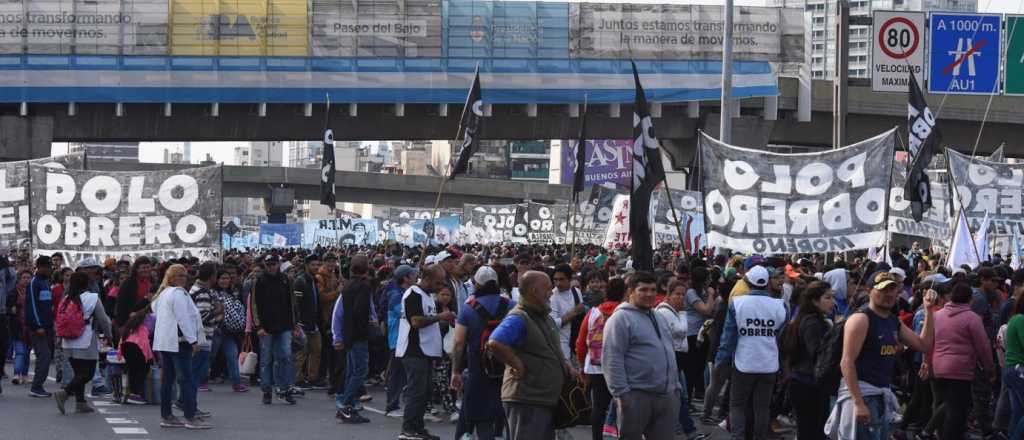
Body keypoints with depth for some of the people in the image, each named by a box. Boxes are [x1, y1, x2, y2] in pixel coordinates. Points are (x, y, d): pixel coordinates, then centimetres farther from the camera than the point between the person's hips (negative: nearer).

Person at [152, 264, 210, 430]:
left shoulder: (162, 293, 17)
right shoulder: (178, 293, -13)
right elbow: (184, 318, -18)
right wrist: (193, 340, -16)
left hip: (163, 341, 10)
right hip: (178, 341, -10)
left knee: (167, 379, 10)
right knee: (186, 379, -9)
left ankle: (166, 416, 12)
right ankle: (191, 418, -12)